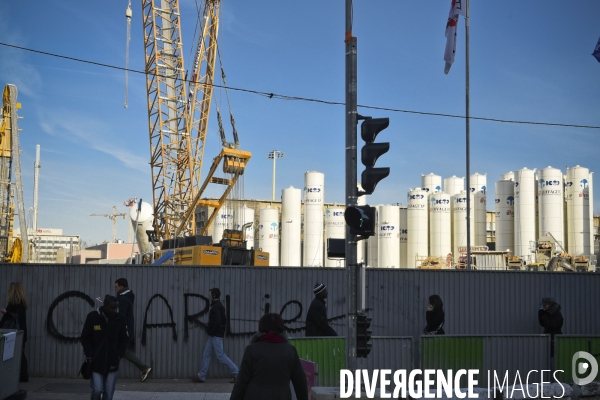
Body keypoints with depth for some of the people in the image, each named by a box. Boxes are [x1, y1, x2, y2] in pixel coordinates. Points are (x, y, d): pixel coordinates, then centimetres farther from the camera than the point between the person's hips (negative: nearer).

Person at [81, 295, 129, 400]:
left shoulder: (120, 319, -2)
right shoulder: (93, 317, -7)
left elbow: (125, 339, 8)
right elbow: (85, 338, 0)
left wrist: (118, 355, -2)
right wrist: (90, 355, -8)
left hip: (112, 363, 2)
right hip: (96, 362, -2)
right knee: (97, 390, -8)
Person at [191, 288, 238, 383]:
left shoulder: (216, 307, -16)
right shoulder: (220, 306, 15)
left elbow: (217, 322, -25)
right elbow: (224, 320, 19)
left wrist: (211, 332, -14)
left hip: (216, 336, -10)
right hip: (214, 335, 10)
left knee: (220, 355, -7)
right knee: (206, 355, 11)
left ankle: (236, 372, -3)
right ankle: (201, 376, 14)